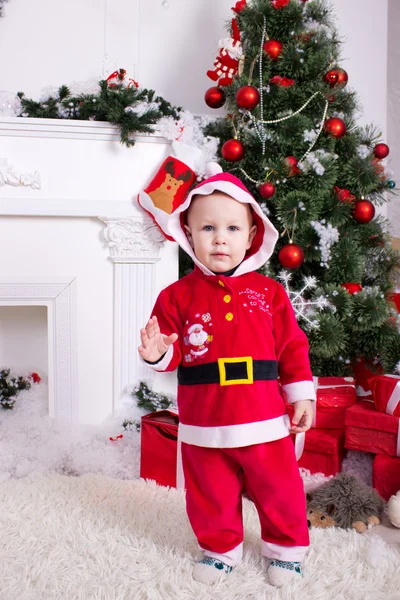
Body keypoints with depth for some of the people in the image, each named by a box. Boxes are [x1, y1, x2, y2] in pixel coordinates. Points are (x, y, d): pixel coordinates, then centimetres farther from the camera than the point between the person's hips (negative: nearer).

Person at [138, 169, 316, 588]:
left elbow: (292, 346, 1)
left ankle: (286, 547, 42)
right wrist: (157, 354, -23)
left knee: (279, 490, 16)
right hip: (204, 425, 0)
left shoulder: (269, 292, -2)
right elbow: (174, 352, -1)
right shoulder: (179, 295, -4)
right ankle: (221, 549, 43)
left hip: (264, 420, 0)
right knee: (211, 495, 18)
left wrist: (302, 395, -1)